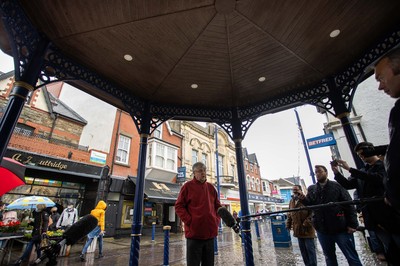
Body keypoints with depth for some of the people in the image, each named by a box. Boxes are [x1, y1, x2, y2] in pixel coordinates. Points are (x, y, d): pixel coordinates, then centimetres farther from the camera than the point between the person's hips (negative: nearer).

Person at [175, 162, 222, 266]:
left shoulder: (211, 187, 10)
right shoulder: (187, 186, -4)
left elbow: (218, 206, 18)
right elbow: (179, 206, -6)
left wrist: (217, 220, 4)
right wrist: (189, 221, -13)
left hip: (210, 232, 5)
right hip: (194, 233, -5)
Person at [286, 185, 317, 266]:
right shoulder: (291, 201, 8)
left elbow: (313, 213, -17)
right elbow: (289, 214, 15)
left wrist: (307, 223, -23)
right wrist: (288, 224, 11)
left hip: (307, 229, -7)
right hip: (298, 230, 7)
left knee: (310, 248, 2)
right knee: (302, 249, 16)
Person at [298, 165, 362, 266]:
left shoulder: (337, 186, -1)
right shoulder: (312, 189, 8)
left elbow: (349, 205, -3)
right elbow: (310, 204, 1)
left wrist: (352, 224, -11)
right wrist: (303, 199, -21)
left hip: (341, 228, -3)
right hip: (322, 230, 3)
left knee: (352, 257, 7)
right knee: (329, 257, 18)